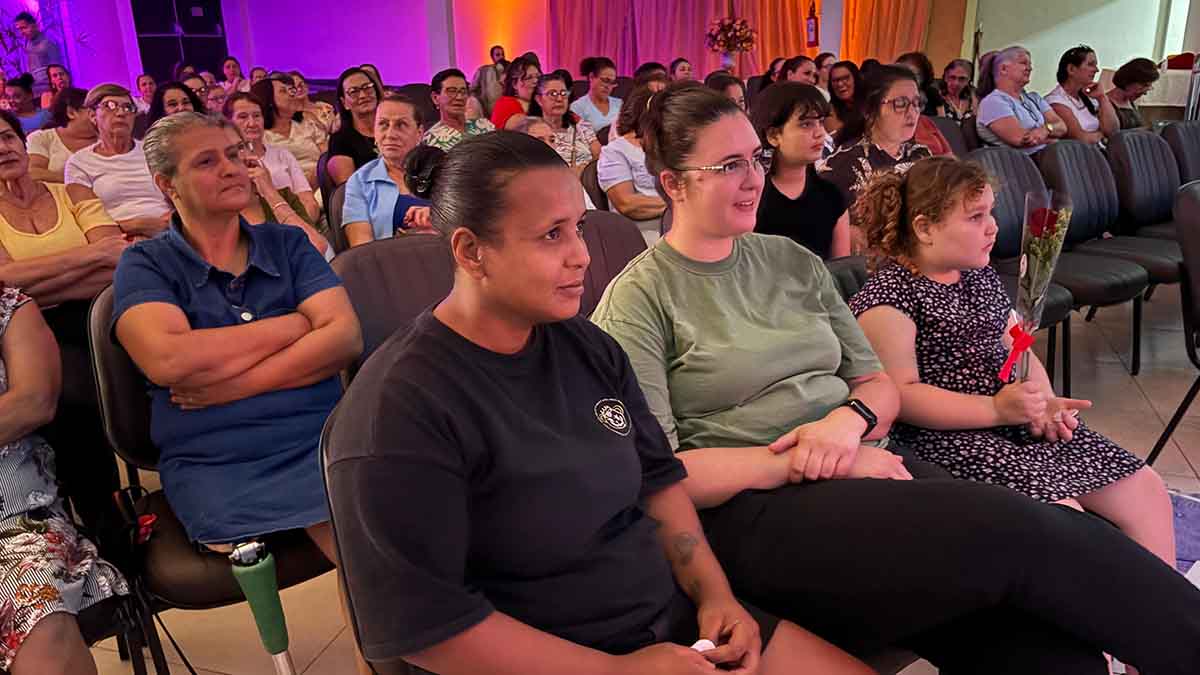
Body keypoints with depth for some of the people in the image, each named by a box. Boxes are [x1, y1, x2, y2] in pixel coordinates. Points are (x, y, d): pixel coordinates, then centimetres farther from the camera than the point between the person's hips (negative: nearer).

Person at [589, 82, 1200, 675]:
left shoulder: (793, 261, 16)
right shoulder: (639, 300, -1)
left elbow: (880, 385, 18)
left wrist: (850, 418, -6)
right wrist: (801, 461, -15)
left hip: (865, 467, 5)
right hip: (754, 509, -5)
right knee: (1018, 533, -25)